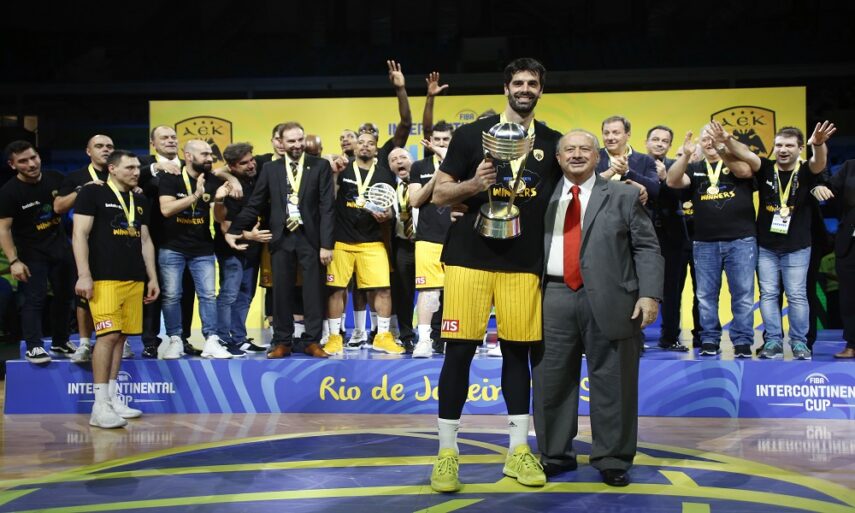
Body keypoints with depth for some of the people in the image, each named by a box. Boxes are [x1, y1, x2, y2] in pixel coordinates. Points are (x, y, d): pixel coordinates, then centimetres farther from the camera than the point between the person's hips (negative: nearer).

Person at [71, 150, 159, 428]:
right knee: (108, 334, -14)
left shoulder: (140, 201, 18)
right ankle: (100, 406, -12)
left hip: (134, 279, 6)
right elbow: (80, 235, -6)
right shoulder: (92, 193, -1)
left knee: (120, 336, 7)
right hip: (104, 278, -6)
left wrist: (152, 278, 16)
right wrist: (84, 274, -14)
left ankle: (112, 398, 14)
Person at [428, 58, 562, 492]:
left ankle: (518, 450, 15)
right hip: (470, 256, -2)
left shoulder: (552, 142, 11)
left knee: (518, 350, 5)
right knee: (459, 349, -3)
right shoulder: (472, 134, 2)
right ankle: (447, 452, 6)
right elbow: (440, 194, 1)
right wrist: (473, 184, -16)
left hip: (524, 262, 2)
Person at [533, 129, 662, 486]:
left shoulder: (623, 197, 8)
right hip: (553, 299, 2)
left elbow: (647, 249, 3)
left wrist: (649, 295, -8)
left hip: (608, 300, -2)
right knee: (550, 381, 7)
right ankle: (555, 454, 21)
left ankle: (612, 460, 15)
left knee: (612, 383, 3)